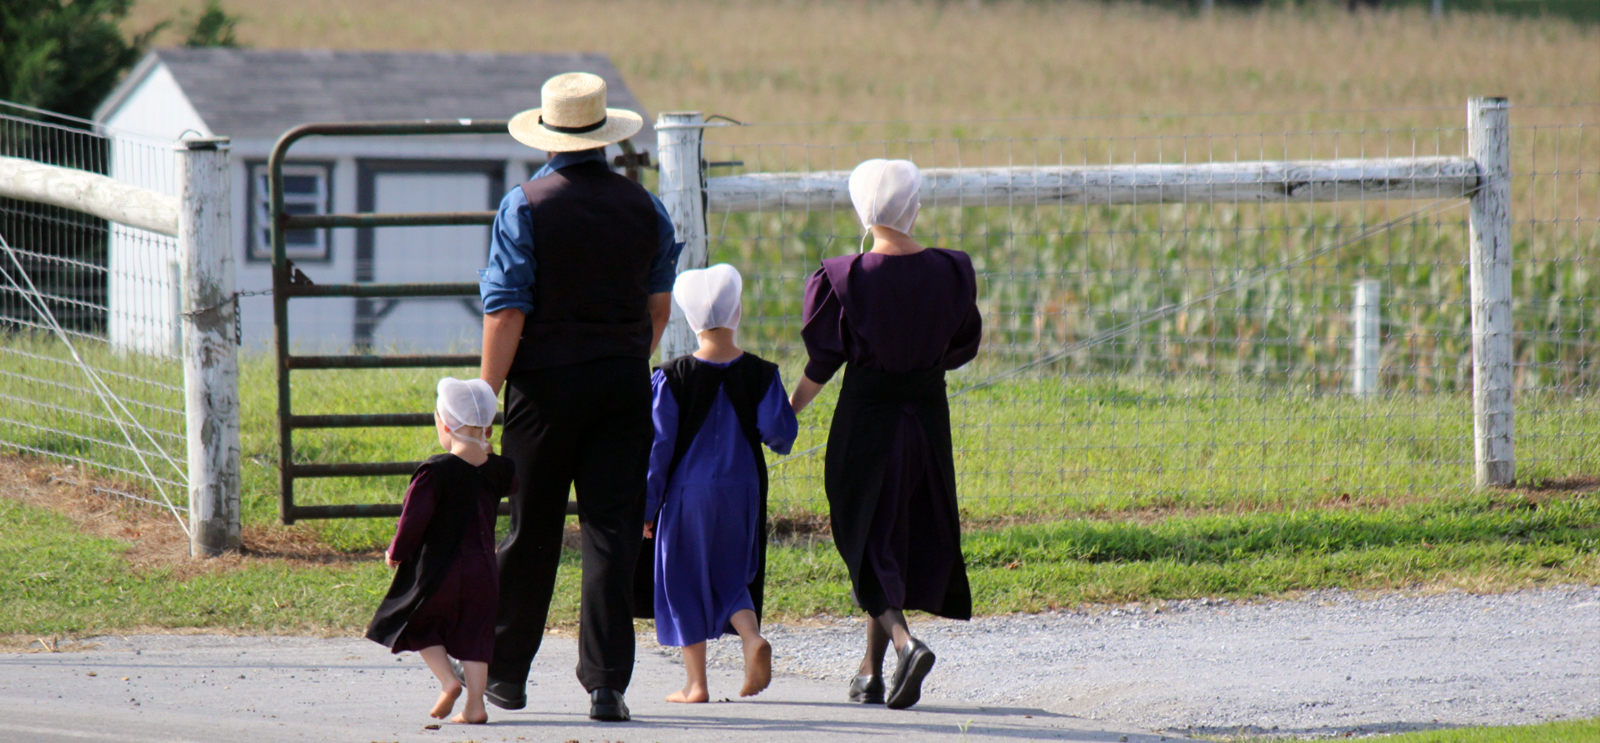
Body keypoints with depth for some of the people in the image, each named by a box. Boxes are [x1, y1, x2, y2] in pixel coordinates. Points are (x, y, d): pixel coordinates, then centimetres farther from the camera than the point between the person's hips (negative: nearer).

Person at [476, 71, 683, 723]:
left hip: (546, 382, -2)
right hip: (624, 385, 2)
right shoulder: (644, 207, 4)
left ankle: (506, 671, 20)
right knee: (613, 534, 1)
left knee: (531, 532, 9)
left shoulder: (526, 206, -8)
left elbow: (505, 310, -12)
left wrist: (486, 394, -8)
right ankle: (606, 685, -4)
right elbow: (660, 306, 14)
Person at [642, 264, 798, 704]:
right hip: (743, 493, 2)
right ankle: (752, 636, -13)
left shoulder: (673, 378, -8)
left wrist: (646, 505, 0)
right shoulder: (760, 375, -4)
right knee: (730, 578, 16)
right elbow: (780, 431, -5)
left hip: (688, 492, -2)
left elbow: (657, 445, -6)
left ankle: (696, 683, 8)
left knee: (686, 581, 8)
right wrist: (775, 441, 20)